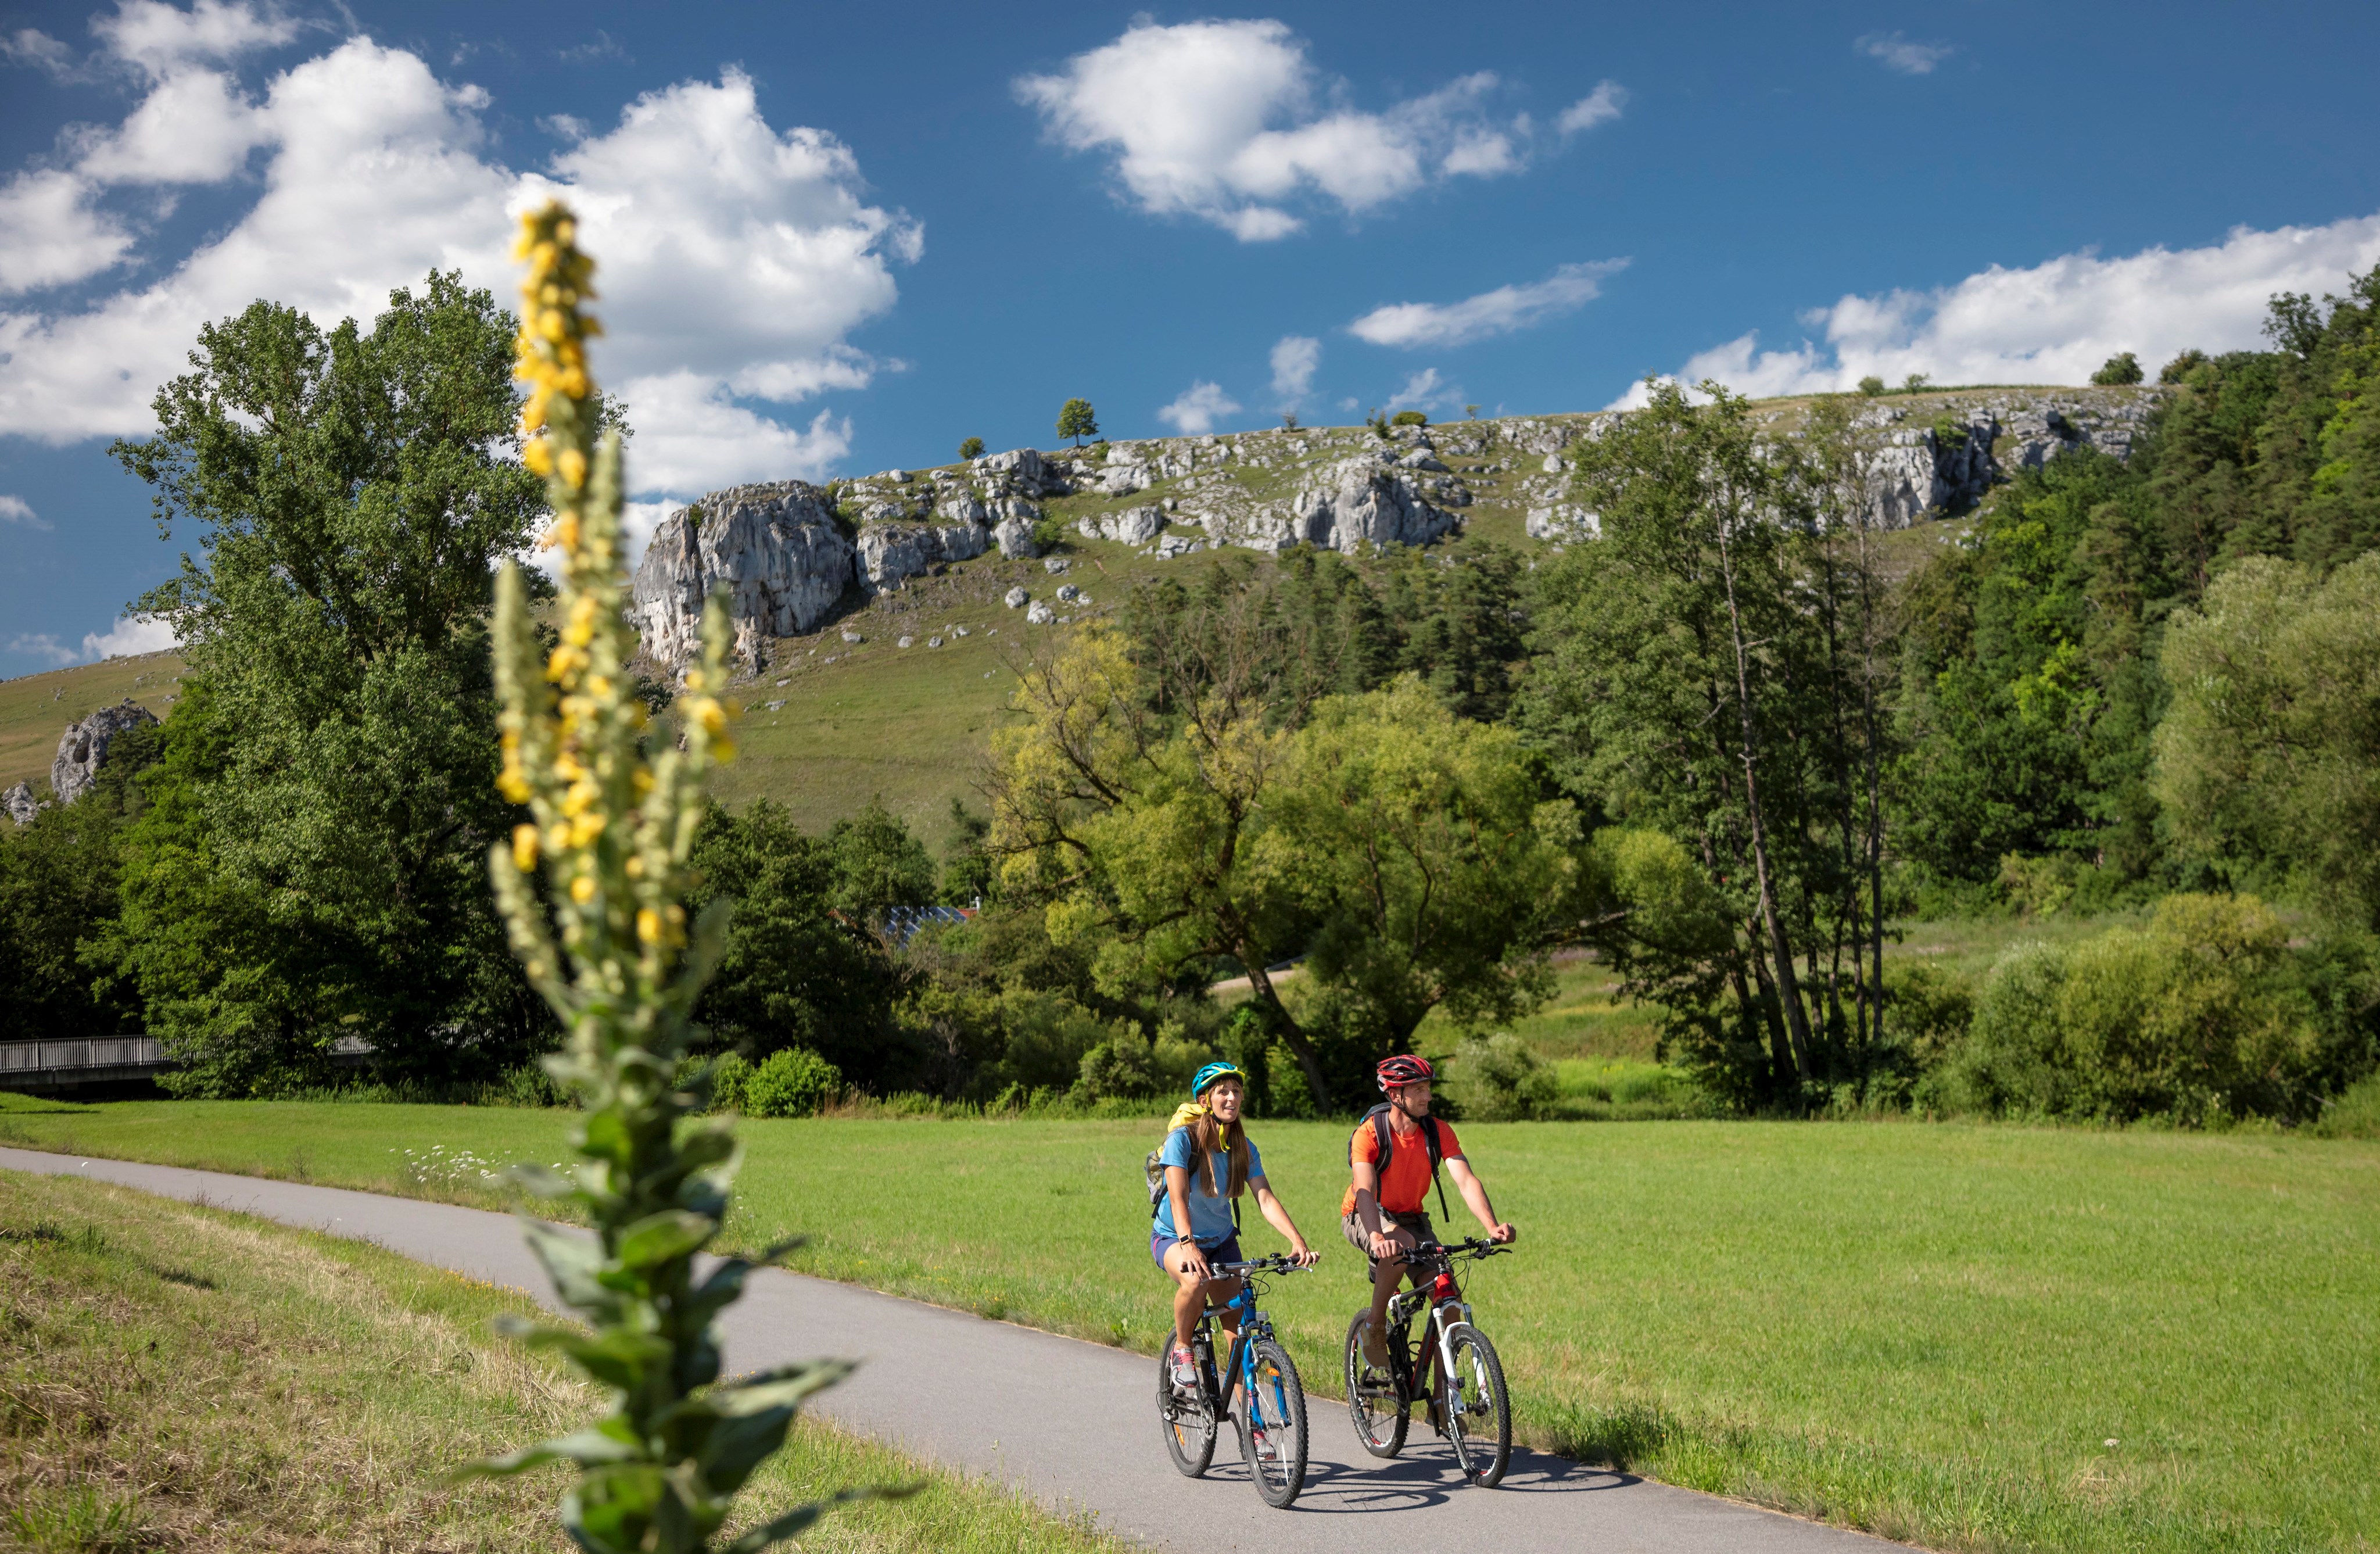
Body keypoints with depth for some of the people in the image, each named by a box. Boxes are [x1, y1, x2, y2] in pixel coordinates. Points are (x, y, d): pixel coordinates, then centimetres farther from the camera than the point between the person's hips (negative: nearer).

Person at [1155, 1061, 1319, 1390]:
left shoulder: (1245, 1149, -7)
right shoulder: (1183, 1138, -20)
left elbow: (1266, 1200, -17)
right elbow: (1178, 1197, -31)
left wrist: (1298, 1242, -33)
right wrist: (1188, 1246, -48)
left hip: (1221, 1240, 5)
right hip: (1173, 1238, -4)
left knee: (1239, 1328, -4)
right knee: (1196, 1281, -36)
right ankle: (1182, 1349, -11)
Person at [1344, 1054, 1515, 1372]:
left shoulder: (1439, 1132, -13)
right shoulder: (1369, 1133, -24)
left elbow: (1467, 1181, -23)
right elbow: (1365, 1191, -36)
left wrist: (1493, 1227, -41)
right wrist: (1378, 1238, -54)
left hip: (1411, 1217, 4)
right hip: (1364, 1219, -4)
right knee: (1403, 1243, -37)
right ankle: (1375, 1330, -18)